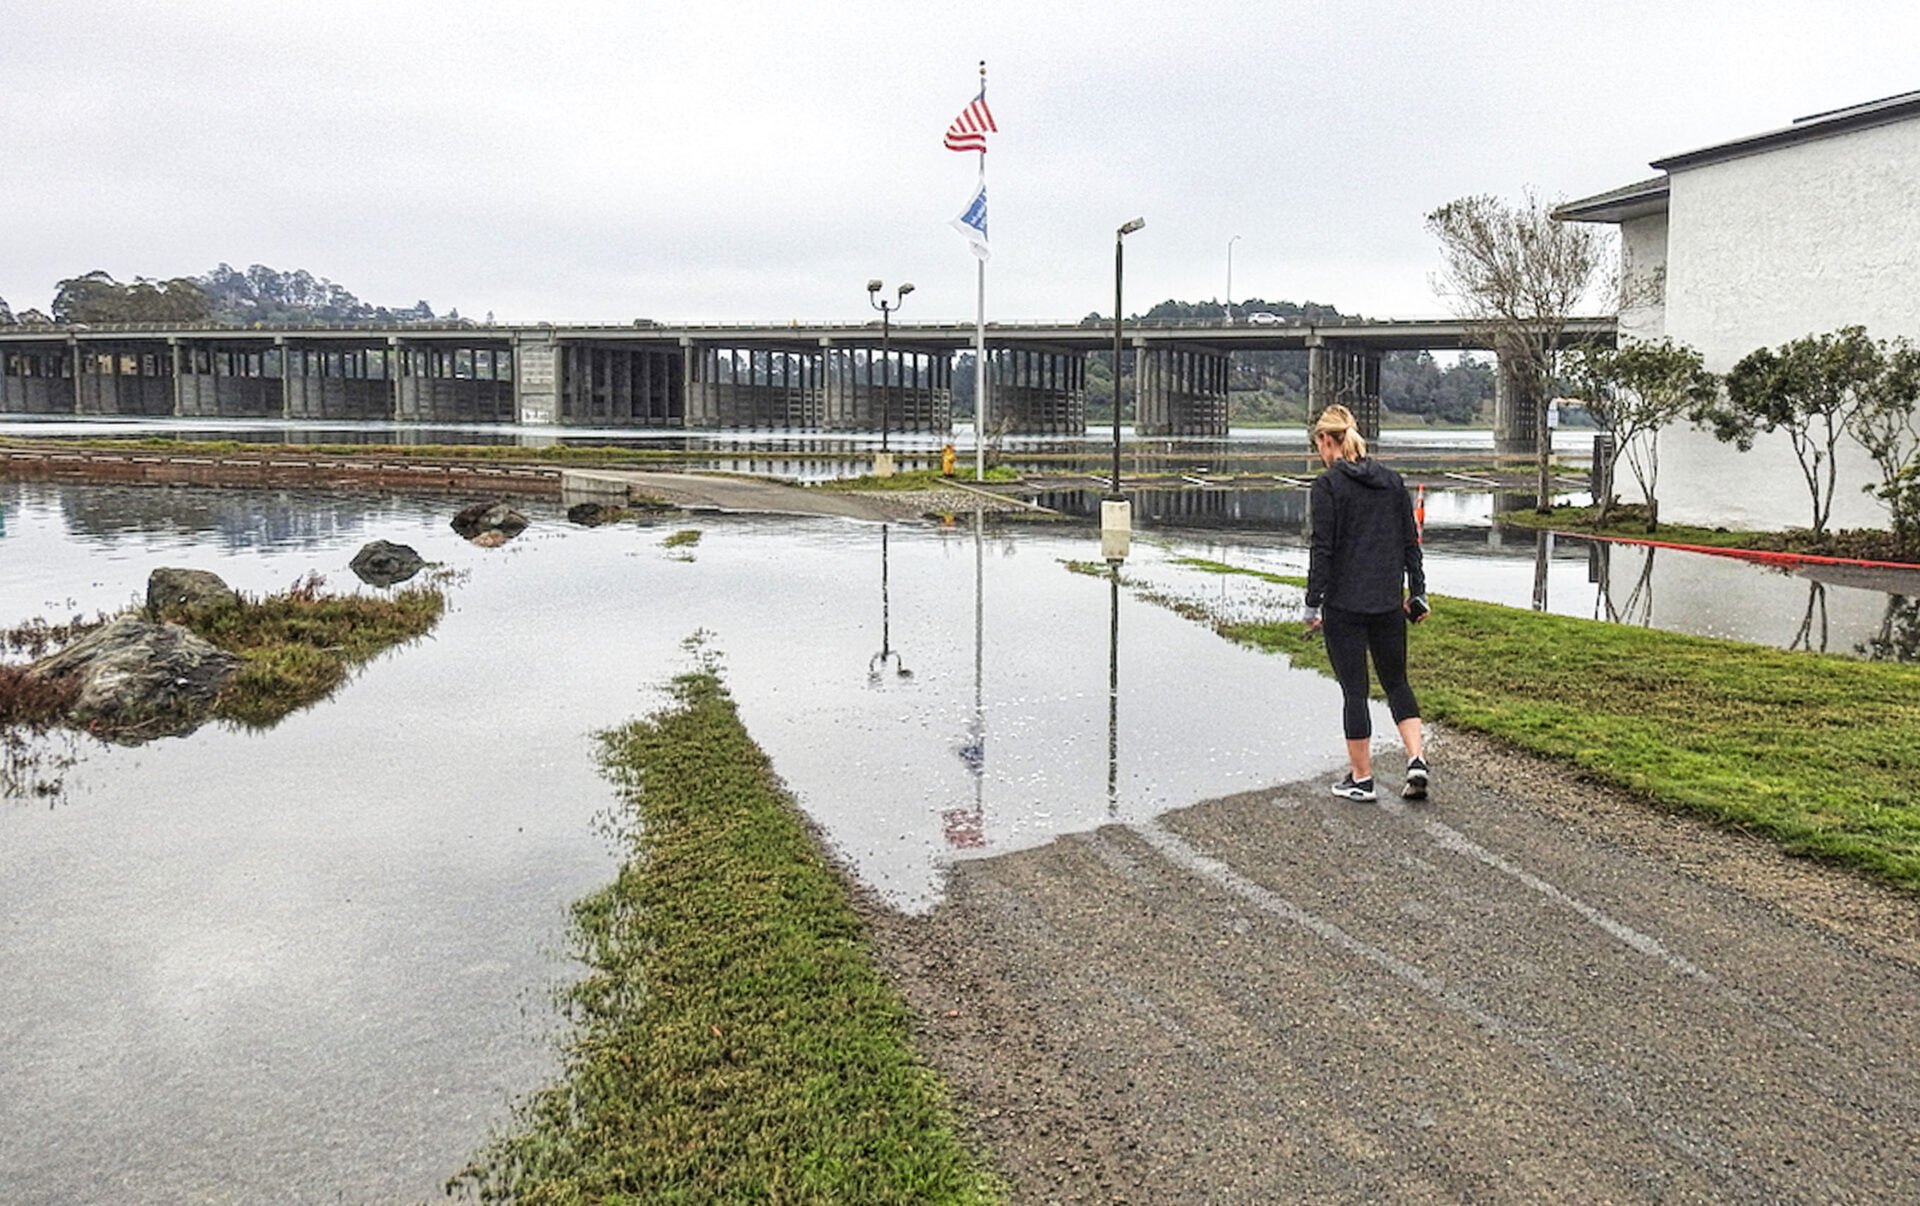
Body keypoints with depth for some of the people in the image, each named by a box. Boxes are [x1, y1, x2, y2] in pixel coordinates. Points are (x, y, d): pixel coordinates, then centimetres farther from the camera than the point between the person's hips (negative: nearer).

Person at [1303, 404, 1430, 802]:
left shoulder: (1328, 485, -11)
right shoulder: (1393, 480, 7)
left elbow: (1323, 549, -13)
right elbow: (1410, 542, 9)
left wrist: (1313, 604, -9)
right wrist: (1417, 593, 16)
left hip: (1344, 604, -5)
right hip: (1388, 602, 5)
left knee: (1354, 690, 3)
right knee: (1396, 681, 18)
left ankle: (1361, 778, 11)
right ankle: (1416, 758, 4)